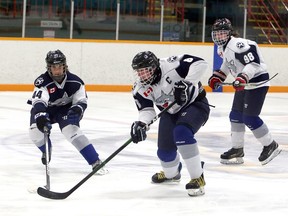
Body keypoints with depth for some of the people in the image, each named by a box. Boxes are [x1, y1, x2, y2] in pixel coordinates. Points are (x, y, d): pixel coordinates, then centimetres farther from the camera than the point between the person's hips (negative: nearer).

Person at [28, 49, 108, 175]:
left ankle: (95, 162, -25)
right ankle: (47, 150, 21)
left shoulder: (74, 82, -20)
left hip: (66, 109, -1)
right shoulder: (42, 82, -30)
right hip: (45, 109, 1)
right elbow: (38, 102, -43)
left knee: (71, 130, -25)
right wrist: (40, 117, -63)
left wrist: (77, 109, -37)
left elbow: (82, 100, -12)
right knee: (35, 132, -18)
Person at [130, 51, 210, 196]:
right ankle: (171, 173, 44)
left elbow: (200, 64, -33)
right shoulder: (140, 89, -12)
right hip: (171, 112, 6)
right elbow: (146, 109, -12)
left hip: (194, 104, -6)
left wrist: (186, 83, -40)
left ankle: (197, 178, -24)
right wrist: (141, 124, -33)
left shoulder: (170, 65, -30)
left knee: (181, 133, -33)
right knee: (165, 151, 4)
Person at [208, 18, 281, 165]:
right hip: (244, 83, 10)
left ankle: (270, 146, 4)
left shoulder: (237, 44, -24)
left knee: (249, 117, -11)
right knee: (236, 115, 10)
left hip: (258, 80, -10)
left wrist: (243, 77, -40)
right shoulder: (222, 47, 8)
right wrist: (218, 76, 18)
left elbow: (254, 62, -30)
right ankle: (237, 150, 20)